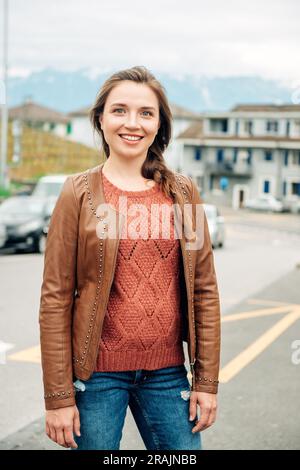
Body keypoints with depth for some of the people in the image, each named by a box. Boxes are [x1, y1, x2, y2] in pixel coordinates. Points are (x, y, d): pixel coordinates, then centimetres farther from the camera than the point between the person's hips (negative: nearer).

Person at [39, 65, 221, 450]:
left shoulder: (182, 192, 3)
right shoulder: (79, 193, -5)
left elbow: (204, 290, 5)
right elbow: (55, 298, -6)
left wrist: (207, 380, 2)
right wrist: (58, 396, -8)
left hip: (167, 371, 3)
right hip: (97, 372, -2)